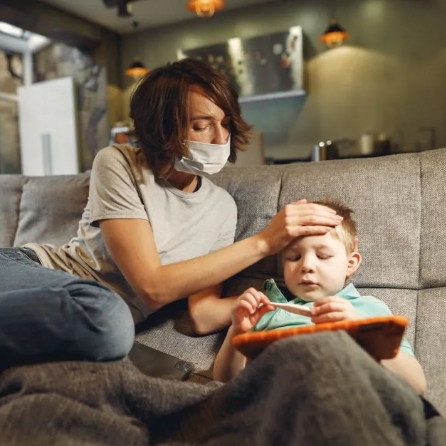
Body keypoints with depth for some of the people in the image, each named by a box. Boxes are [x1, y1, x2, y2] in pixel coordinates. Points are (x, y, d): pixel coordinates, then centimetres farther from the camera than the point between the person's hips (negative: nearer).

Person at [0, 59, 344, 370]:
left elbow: (202, 316, -6)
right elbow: (152, 286, -21)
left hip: (81, 327, 4)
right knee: (107, 318, -37)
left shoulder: (223, 208, -1)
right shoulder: (118, 165, -12)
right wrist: (262, 242, -23)